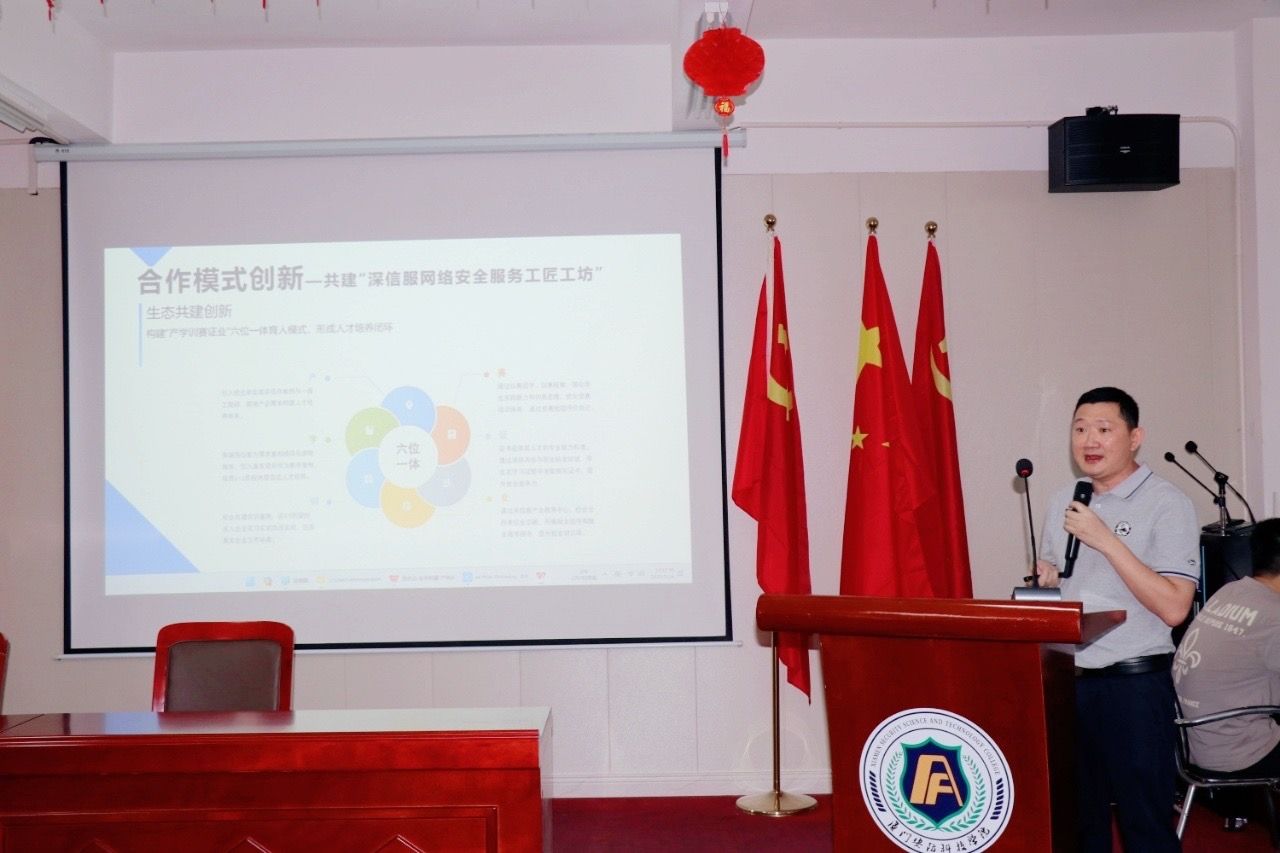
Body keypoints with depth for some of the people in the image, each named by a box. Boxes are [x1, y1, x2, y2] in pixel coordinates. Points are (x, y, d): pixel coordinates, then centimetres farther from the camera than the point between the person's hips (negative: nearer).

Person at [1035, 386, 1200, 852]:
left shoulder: (1166, 503, -9)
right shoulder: (1063, 502, 10)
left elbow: (1173, 608, -18)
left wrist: (1106, 540, -20)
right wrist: (1044, 582, 1)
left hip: (1134, 682, -6)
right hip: (1067, 678, 6)